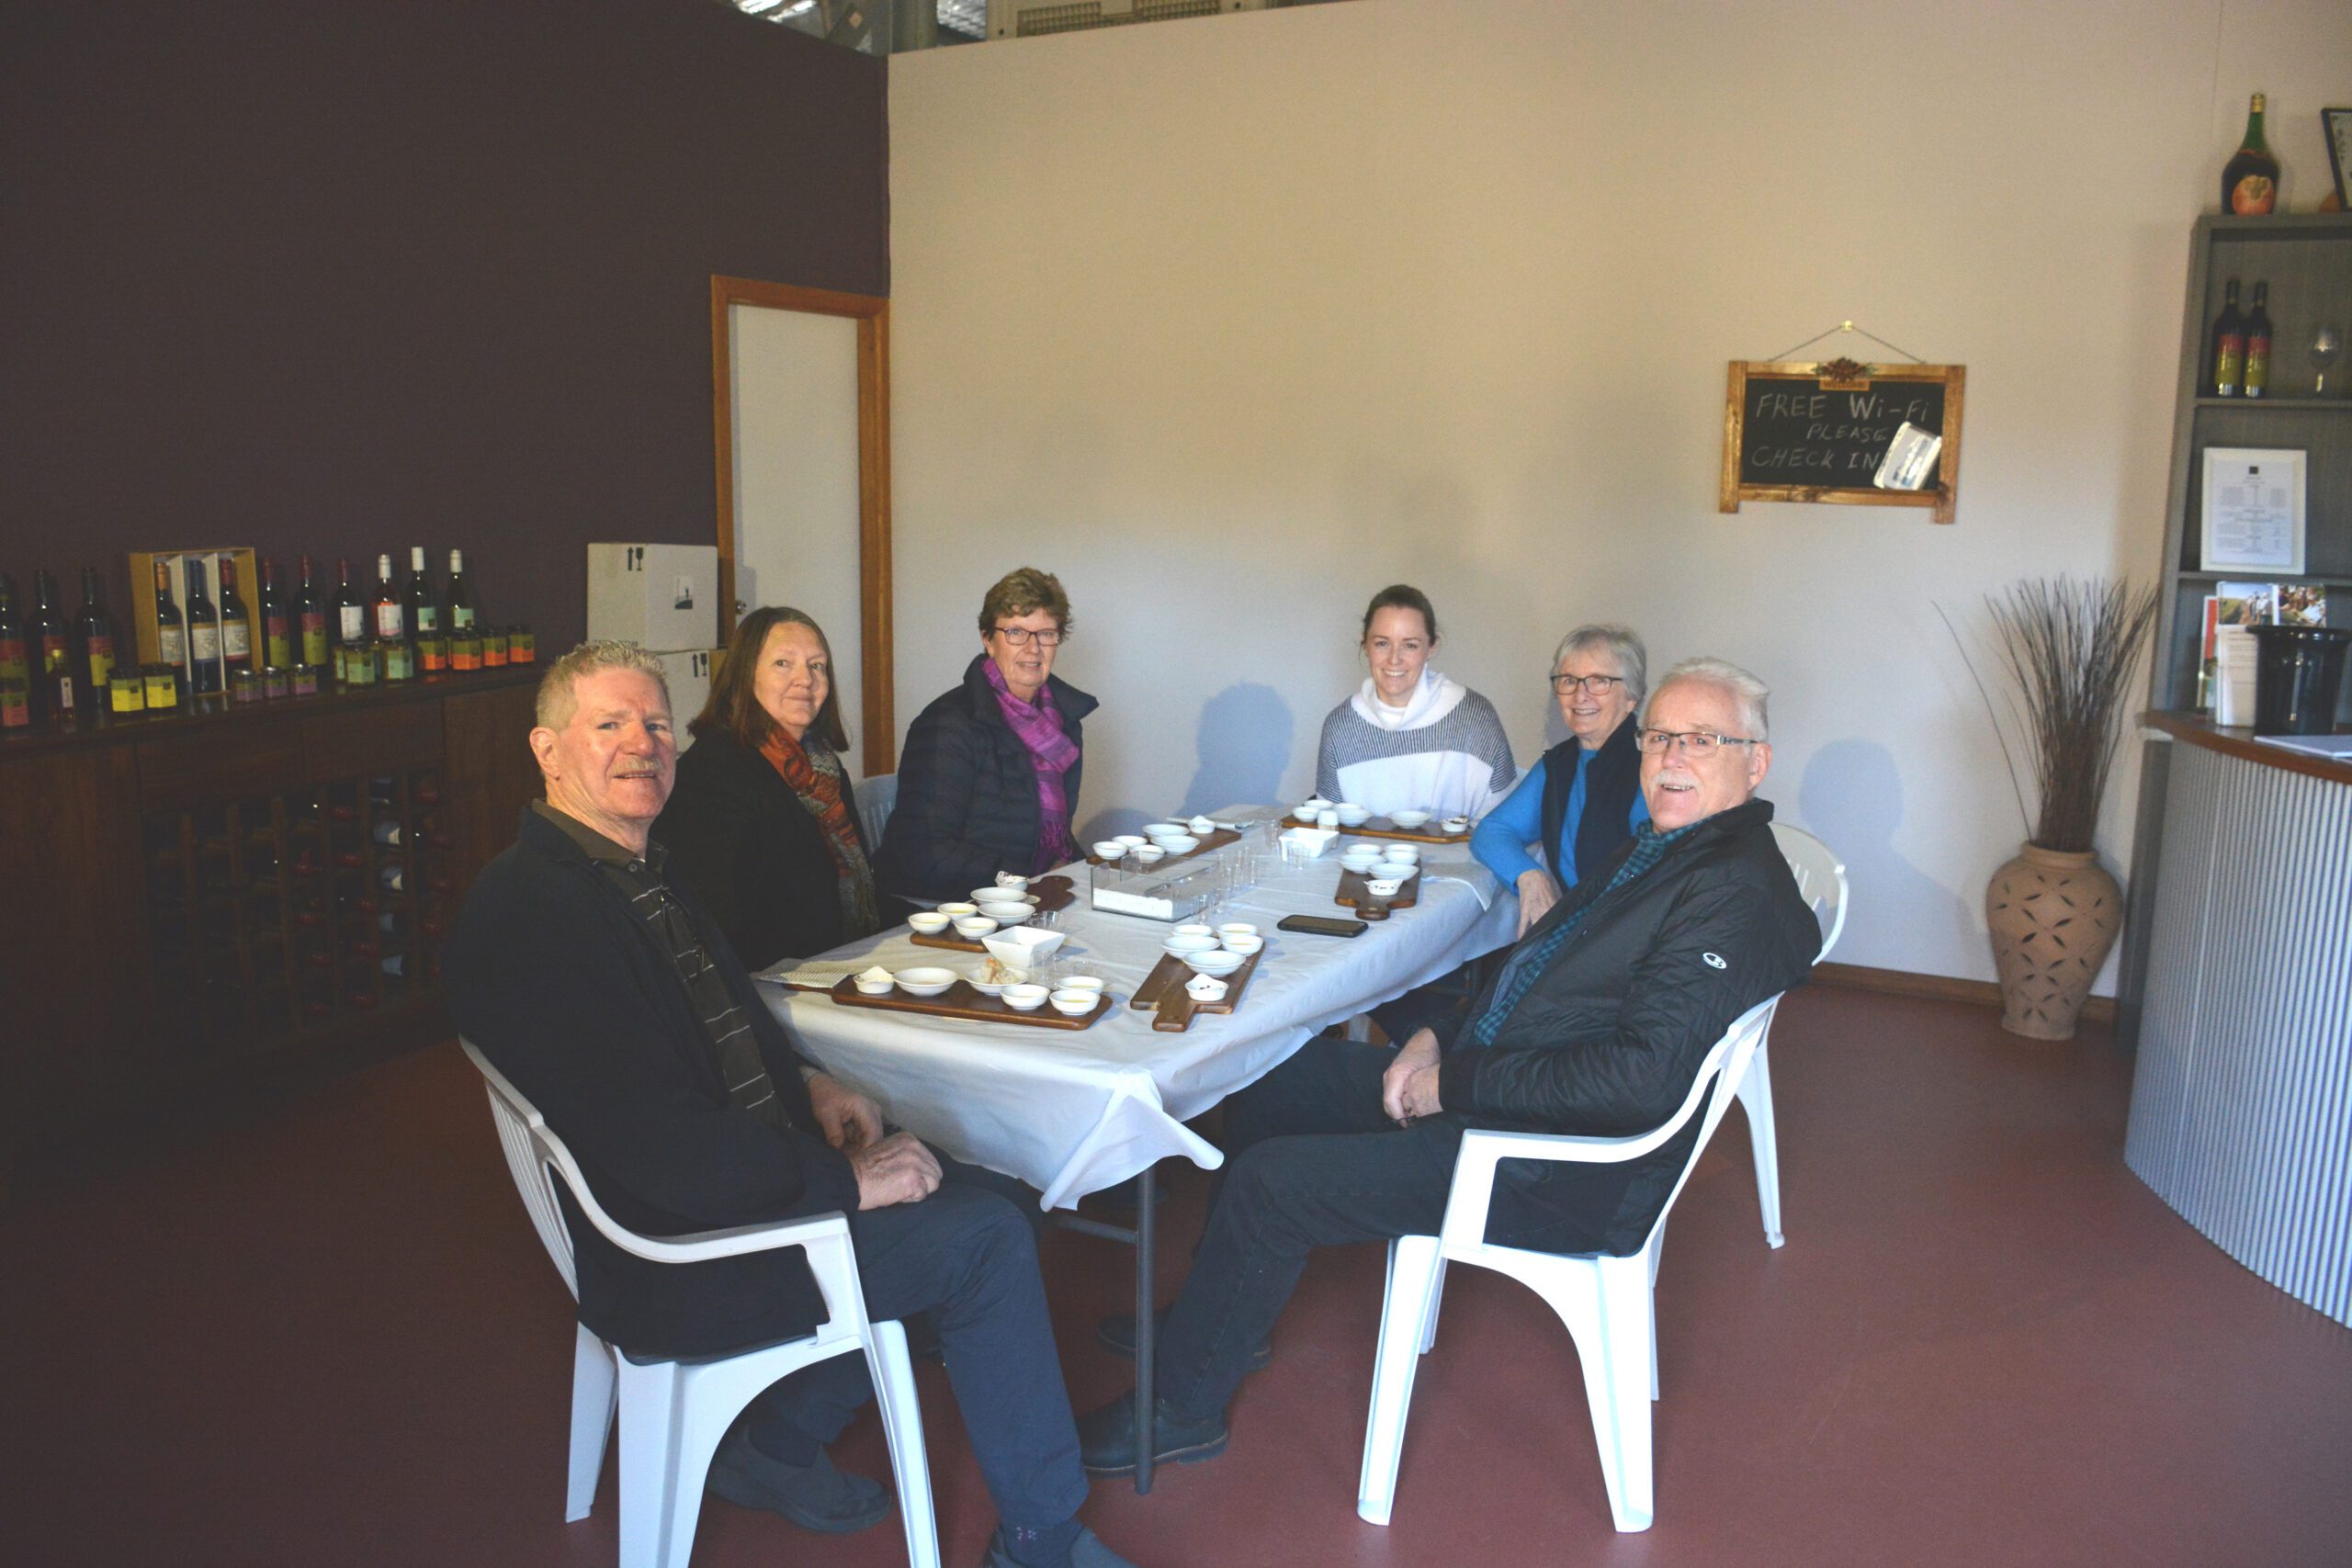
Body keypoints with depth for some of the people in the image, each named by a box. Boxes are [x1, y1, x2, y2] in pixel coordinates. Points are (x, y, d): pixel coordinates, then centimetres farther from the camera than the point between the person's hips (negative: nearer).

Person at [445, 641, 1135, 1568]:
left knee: (974, 1200, 10)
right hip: (677, 1258, -10)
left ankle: (777, 1446, 20)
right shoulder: (531, 912, -24)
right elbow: (660, 1154, -29)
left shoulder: (635, 869, 8)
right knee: (984, 1238, -10)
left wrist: (806, 1088, 4)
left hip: (731, 1178, 10)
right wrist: (845, 1177, -20)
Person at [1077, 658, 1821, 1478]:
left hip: (1561, 1175, -10)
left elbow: (1641, 1080, -30)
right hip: (1478, 1085, 10)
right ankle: (1221, 1313, 29)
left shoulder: (1739, 894, -21)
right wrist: (1440, 1038, 1)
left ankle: (1183, 1406, 10)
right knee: (1278, 1076, 14)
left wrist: (1458, 1082, -22)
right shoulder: (1660, 846, 10)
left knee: (1266, 1181, -12)